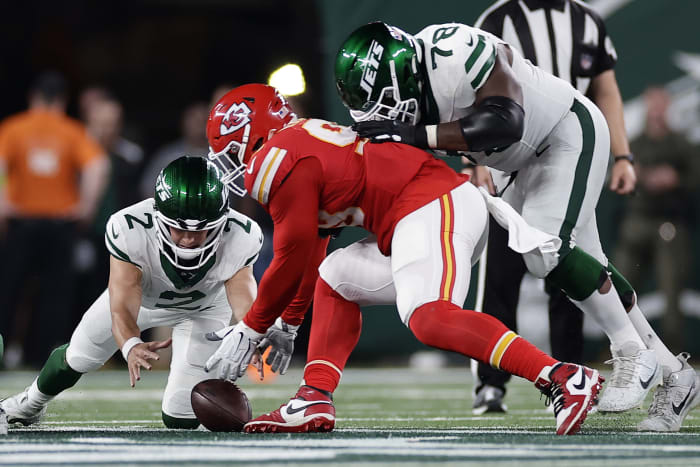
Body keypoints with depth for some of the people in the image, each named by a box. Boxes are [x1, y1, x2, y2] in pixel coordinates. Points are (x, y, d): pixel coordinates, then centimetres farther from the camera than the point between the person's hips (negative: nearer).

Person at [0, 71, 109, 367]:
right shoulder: (73, 132, 2)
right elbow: (98, 165, -13)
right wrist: (86, 206, -7)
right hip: (61, 220, 0)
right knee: (56, 289, 4)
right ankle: (42, 352, -1)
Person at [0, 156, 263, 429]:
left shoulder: (240, 239, -39)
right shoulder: (130, 230, -42)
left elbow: (246, 308, -42)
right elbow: (122, 310, -45)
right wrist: (131, 346, -68)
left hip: (203, 309, 0)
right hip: (138, 293, 0)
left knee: (180, 419, -9)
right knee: (78, 357, 16)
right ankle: (33, 402, 50)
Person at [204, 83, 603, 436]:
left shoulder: (277, 162, -3)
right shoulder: (306, 143, 28)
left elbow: (293, 260, -2)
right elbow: (311, 254, 35)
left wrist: (250, 331, 9)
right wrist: (287, 324, 40)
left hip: (433, 212, -11)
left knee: (428, 319, -29)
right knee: (335, 279, 23)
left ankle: (563, 378, -40)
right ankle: (315, 399, 12)